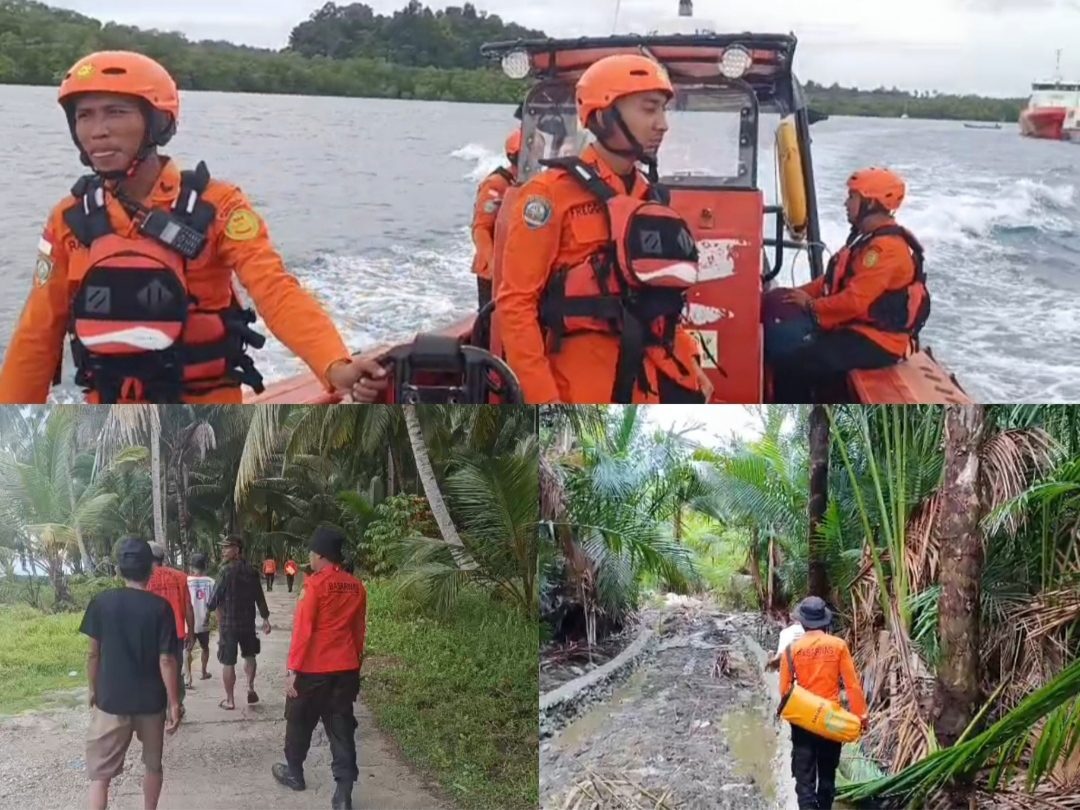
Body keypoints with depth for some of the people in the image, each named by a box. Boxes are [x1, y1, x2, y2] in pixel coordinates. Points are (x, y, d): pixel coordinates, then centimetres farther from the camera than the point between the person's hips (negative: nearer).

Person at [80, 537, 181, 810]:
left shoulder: (101, 602, -6)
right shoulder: (160, 607, -10)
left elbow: (93, 653, -2)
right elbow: (166, 660, -11)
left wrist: (93, 690, 13)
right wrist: (174, 702, -4)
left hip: (111, 699, 0)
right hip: (151, 700, 0)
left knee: (100, 771, 4)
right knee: (152, 765, 19)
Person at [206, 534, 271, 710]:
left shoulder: (227, 571, -17)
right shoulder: (252, 570, 2)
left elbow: (215, 598, -13)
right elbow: (260, 597, 7)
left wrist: (209, 605, 9)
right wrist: (265, 619, 13)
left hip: (228, 623, -5)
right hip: (248, 621, 5)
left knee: (228, 662, 4)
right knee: (249, 655, 25)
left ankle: (229, 700, 10)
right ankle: (251, 689, 18)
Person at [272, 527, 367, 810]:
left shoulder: (314, 584, -13)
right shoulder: (356, 586, 5)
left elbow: (302, 630, -14)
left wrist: (292, 670, -10)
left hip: (312, 669, -5)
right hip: (345, 669, 5)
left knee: (300, 723, 17)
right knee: (341, 728, 5)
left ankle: (294, 773, 34)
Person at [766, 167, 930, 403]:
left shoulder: (886, 248, -22)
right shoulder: (870, 238, 13)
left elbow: (854, 301, -27)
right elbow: (837, 278, 20)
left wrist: (812, 305, -12)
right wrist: (802, 293, 6)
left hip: (876, 342, -11)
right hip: (858, 329, 11)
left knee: (792, 361, -21)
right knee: (782, 341, 8)